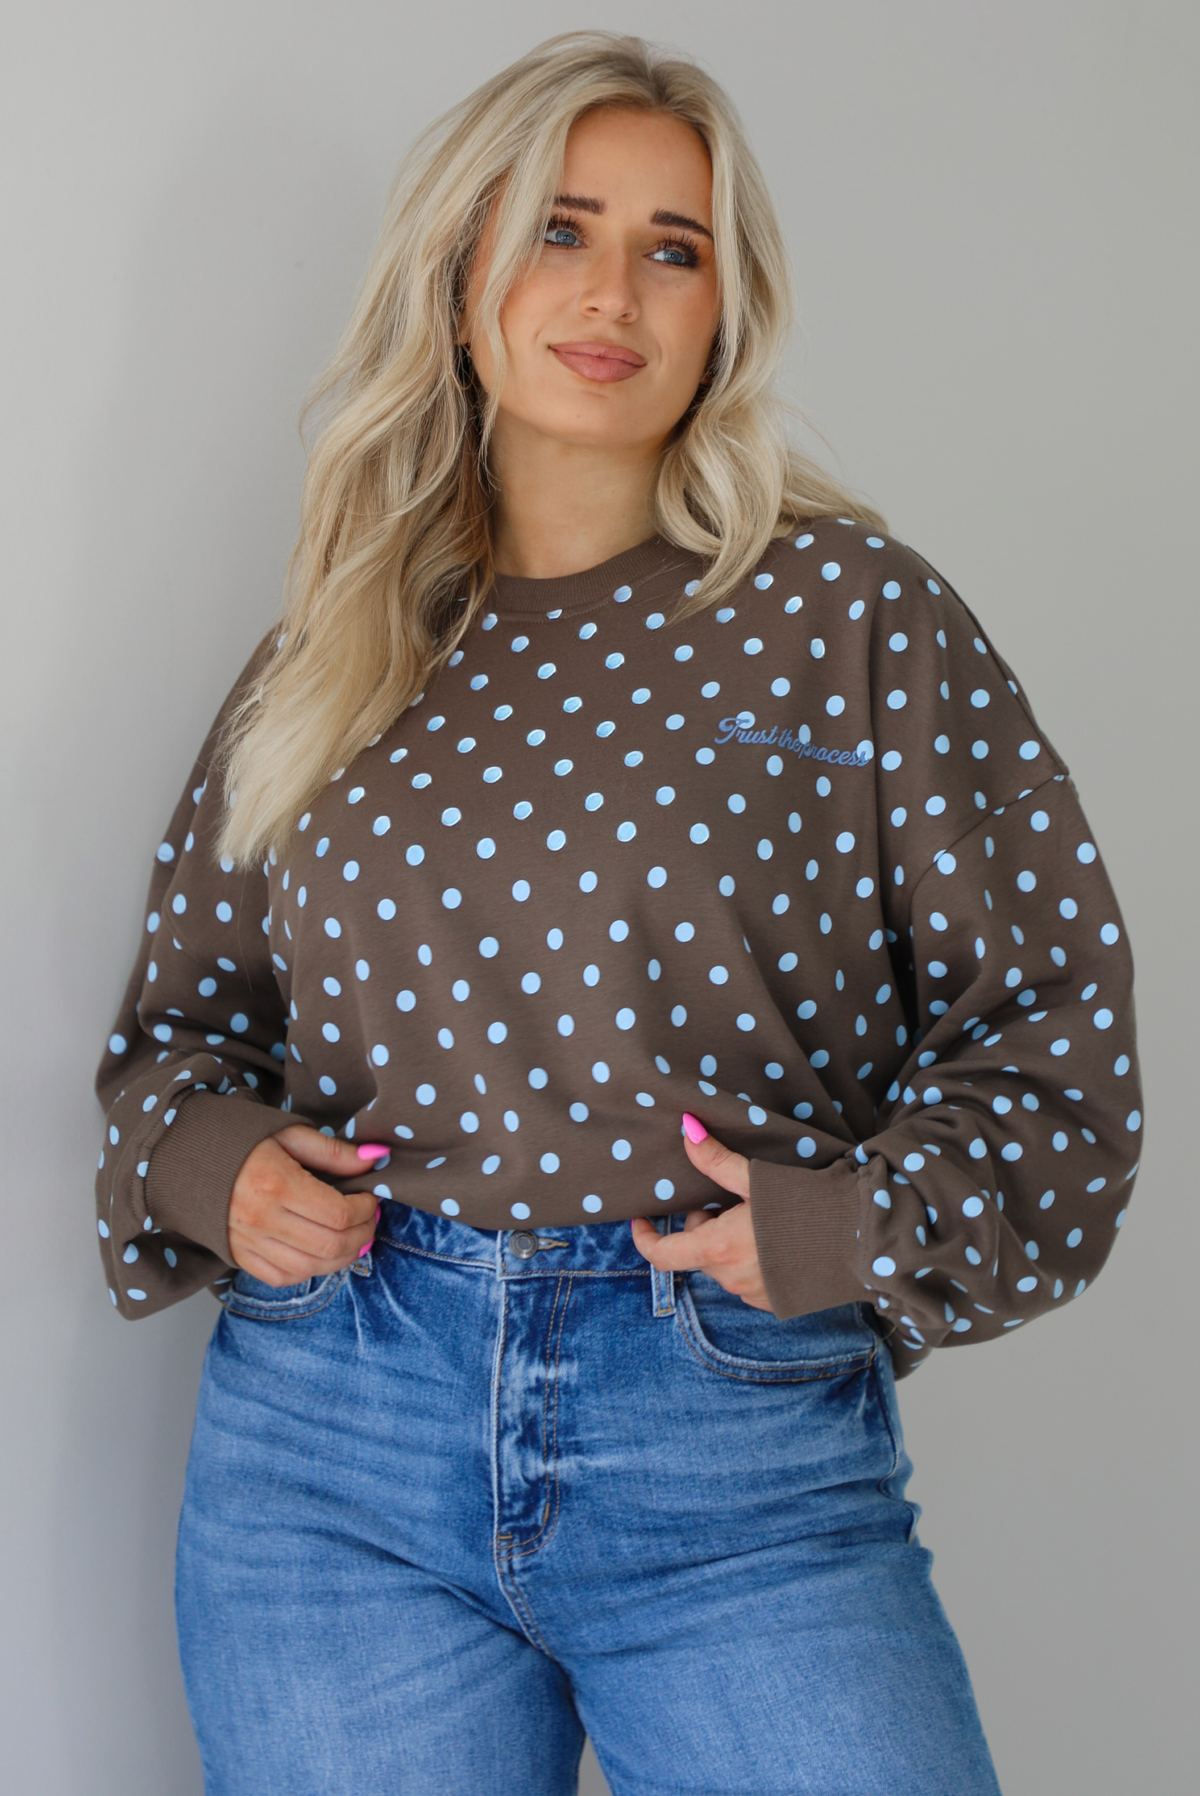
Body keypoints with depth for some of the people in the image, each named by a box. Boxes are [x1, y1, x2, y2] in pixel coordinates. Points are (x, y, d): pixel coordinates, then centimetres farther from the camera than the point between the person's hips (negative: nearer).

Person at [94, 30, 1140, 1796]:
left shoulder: (850, 611, 0)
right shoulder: (330, 659, 9)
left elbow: (1050, 1004, 1)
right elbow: (185, 1005, 18)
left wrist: (867, 1224, -13)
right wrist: (210, 1165, -2)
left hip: (740, 1462, -2)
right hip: (334, 1445, 3)